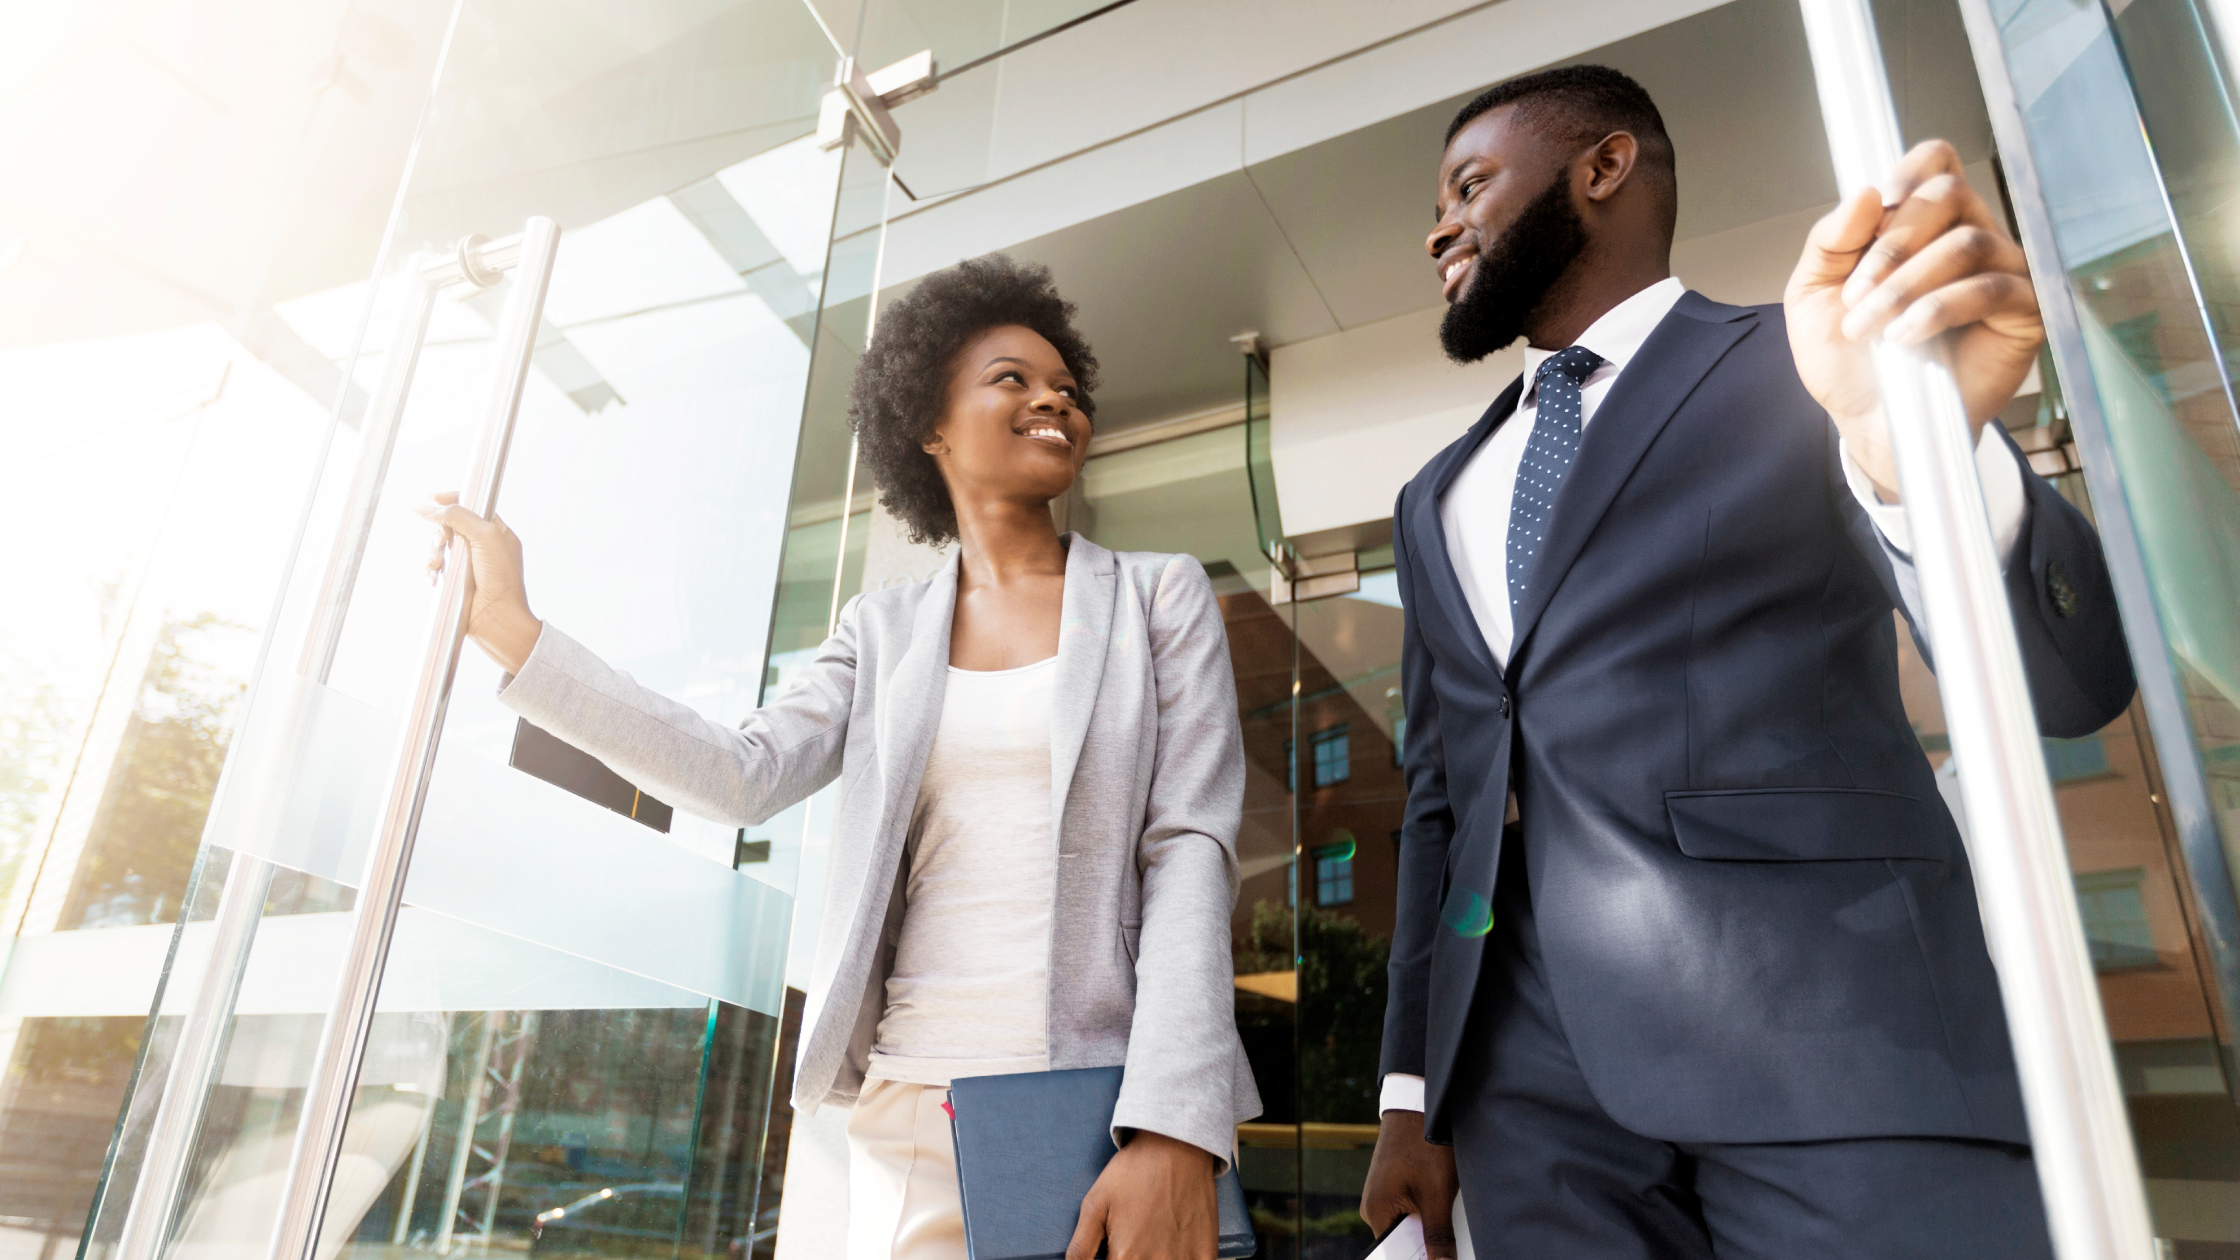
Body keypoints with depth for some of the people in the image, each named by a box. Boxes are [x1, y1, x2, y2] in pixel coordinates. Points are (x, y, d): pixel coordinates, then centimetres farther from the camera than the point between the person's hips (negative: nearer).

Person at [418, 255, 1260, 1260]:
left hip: (1109, 1103, -1)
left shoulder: (1161, 598, 4)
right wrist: (510, 629, -3)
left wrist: (1174, 1131, -17)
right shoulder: (883, 631, 11)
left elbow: (1192, 848, -6)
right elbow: (742, 774, -2)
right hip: (911, 1108, 2)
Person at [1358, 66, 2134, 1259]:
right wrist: (1413, 1090, 13)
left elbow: (2072, 679, -7)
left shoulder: (1804, 361, 3)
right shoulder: (1434, 501, 18)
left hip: (1828, 1034, -4)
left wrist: (1914, 436, -27)